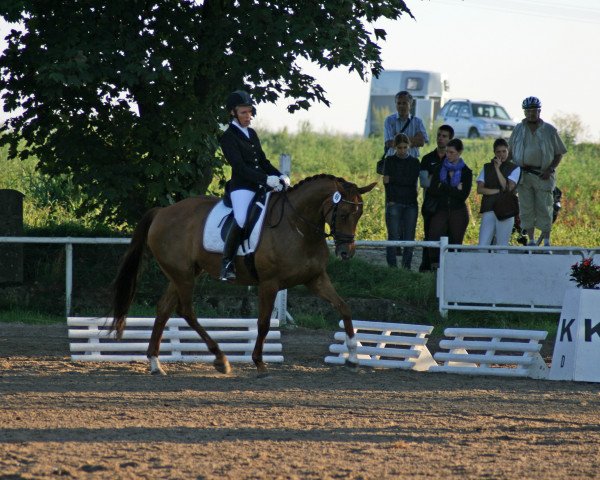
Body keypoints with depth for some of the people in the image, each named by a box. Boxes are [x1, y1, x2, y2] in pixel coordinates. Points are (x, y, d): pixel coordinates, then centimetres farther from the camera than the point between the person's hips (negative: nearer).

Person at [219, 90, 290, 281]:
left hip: (262, 185, 8)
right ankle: (227, 263, -21)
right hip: (242, 186, -8)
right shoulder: (228, 137, -5)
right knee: (242, 219, -32)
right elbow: (239, 167, -16)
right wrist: (266, 179, -24)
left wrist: (280, 176, 3)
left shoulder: (252, 134, 19)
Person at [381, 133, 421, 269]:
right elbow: (387, 182, -3)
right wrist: (390, 200, -14)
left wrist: (392, 179, -10)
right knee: (393, 236, -7)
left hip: (411, 204, 2)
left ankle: (406, 266, 5)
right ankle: (392, 267, -6)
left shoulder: (414, 162, 9)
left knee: (409, 237, 0)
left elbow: (412, 181, -5)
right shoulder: (389, 161, 6)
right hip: (394, 203, -2)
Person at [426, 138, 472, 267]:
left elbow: (463, 195, -7)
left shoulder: (466, 172, 4)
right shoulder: (439, 169, 10)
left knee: (455, 242, -1)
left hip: (458, 212, -1)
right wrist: (454, 190, -7)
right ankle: (435, 267, -18)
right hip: (441, 210, 1)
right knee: (434, 237, -18)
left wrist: (443, 187, -7)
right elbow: (432, 191, 0)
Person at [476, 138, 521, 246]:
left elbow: (508, 187, -8)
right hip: (488, 210, 2)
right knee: (482, 246, -6)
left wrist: (497, 169, -10)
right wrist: (498, 191, -8)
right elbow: (479, 189, 3)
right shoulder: (487, 168, 14)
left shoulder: (514, 168, 6)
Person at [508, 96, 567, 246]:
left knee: (544, 208, -4)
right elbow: (511, 151, 16)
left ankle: (546, 241, 3)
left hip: (543, 176, -2)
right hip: (523, 174, 2)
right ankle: (531, 240, 9)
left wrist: (550, 169, -7)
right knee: (526, 209, 1)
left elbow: (559, 154, 7)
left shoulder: (549, 130, 3)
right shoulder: (518, 130, 9)